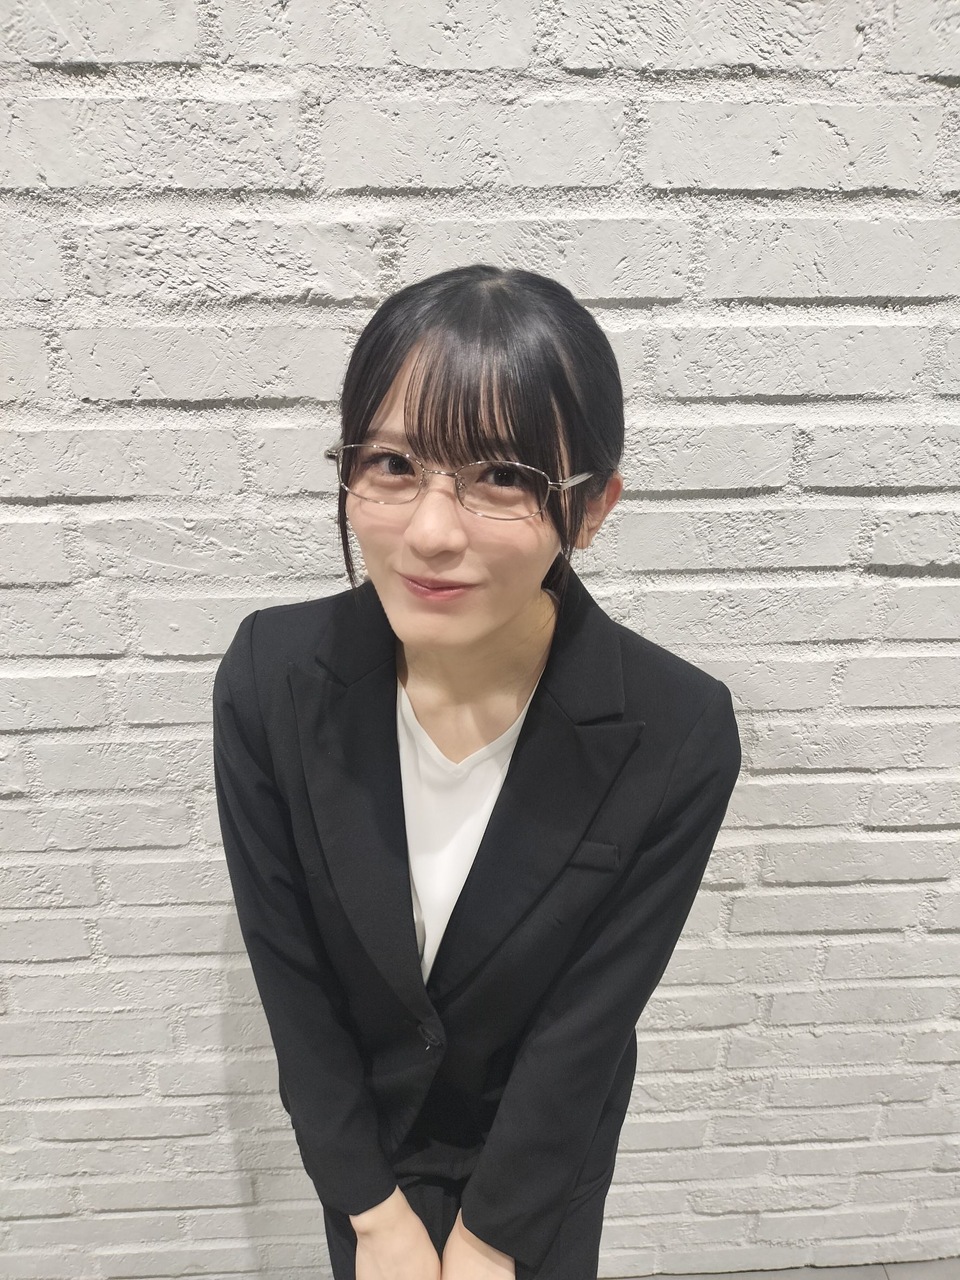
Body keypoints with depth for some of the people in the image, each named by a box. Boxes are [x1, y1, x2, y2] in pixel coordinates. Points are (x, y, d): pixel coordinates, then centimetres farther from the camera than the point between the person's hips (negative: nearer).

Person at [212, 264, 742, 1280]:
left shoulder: (679, 734, -31)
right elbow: (286, 968, -16)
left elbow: (586, 1024, -20)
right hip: (357, 1125, 1)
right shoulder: (271, 676, -27)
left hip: (547, 1142, 0)